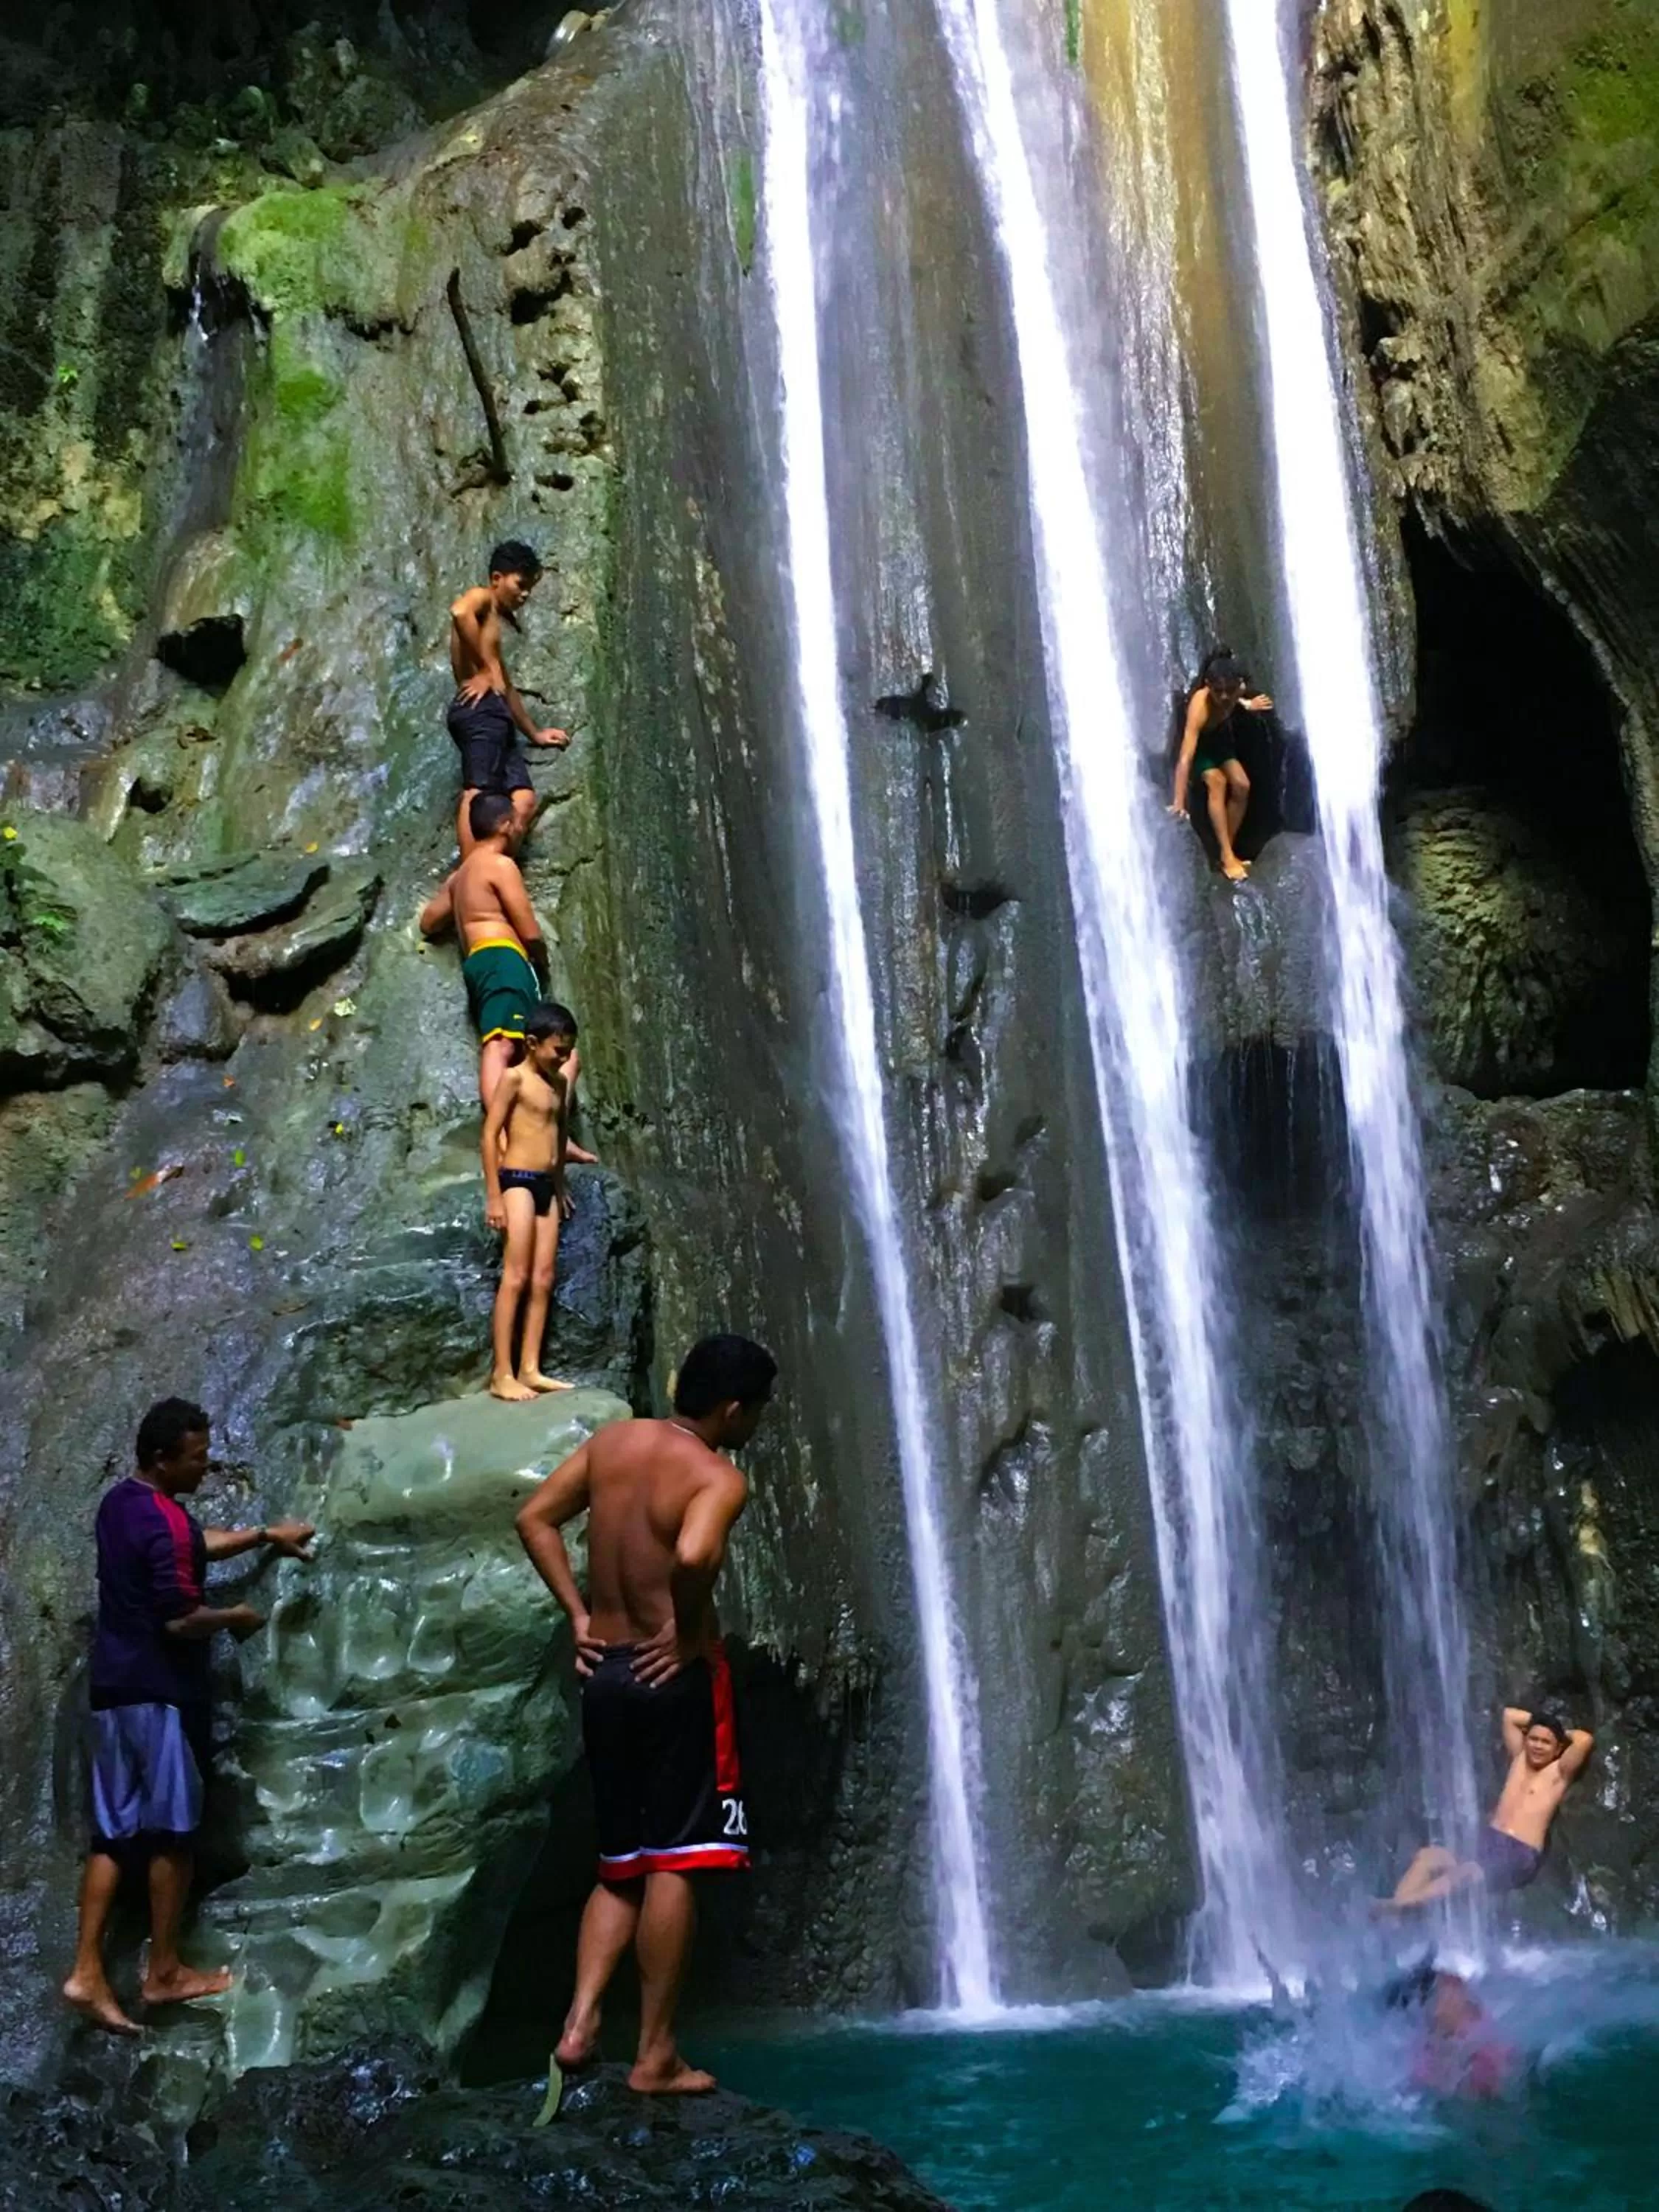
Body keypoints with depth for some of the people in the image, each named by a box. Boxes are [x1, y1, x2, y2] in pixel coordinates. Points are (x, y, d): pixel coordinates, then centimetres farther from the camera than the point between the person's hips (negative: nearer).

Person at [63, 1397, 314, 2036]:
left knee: (115, 1831, 9)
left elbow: (196, 1545, 27)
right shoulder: (162, 1520, -20)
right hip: (159, 1689, -9)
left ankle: (87, 1971, 5)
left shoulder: (123, 1502, 11)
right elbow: (181, 1621, -22)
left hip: (115, 1684, 9)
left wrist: (265, 1536, 27)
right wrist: (236, 1617, -4)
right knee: (171, 1829, 2)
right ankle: (164, 1972, 10)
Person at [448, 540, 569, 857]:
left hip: (494, 714, 10)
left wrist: (534, 732, 39)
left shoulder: (498, 619, 31)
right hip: (480, 709, -10)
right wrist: (484, 669, -15)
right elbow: (460, 612, -23)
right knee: (477, 793, -19)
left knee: (522, 799, 0)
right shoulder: (481, 598, 4)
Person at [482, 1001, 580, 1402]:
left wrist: (561, 1185, 26)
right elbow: (491, 1133, -12)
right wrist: (493, 1195, -15)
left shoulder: (559, 1083, 13)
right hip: (518, 1181, -8)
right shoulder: (515, 1078, -9)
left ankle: (530, 1369, 7)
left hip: (547, 1184, 8)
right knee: (516, 1277, -11)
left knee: (543, 1279, 4)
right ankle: (502, 1374, -10)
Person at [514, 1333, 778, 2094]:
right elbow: (693, 1556, -34)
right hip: (675, 1677, -6)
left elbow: (535, 1520, 8)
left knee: (621, 1865, 17)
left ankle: (580, 2022, 3)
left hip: (605, 1670, 6)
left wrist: (579, 1615, 8)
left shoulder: (612, 1442, 6)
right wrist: (689, 1630, -17)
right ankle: (655, 2055, 8)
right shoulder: (718, 1479, -14)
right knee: (674, 1865, 2)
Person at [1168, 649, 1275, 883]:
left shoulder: (1237, 689, -26)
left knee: (1241, 786, -10)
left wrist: (1246, 705, -10)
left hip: (1220, 738, 6)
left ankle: (1229, 850, 3)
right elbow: (1186, 757, -50)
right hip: (1200, 744, -6)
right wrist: (1179, 802, -55)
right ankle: (1227, 856, -29)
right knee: (1216, 782, -28)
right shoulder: (1200, 707, -44)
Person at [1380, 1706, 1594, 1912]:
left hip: (1519, 1856, -6)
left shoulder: (1558, 1772, 5)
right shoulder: (1519, 1759, 21)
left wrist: (1562, 1732, 9)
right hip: (1487, 1843, 6)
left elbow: (1585, 1739, -10)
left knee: (1463, 1874, -34)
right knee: (1428, 1855, -20)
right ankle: (1392, 1914, -37)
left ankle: (1398, 1905, -48)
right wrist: (1539, 1721, 27)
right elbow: (1509, 1714, 30)